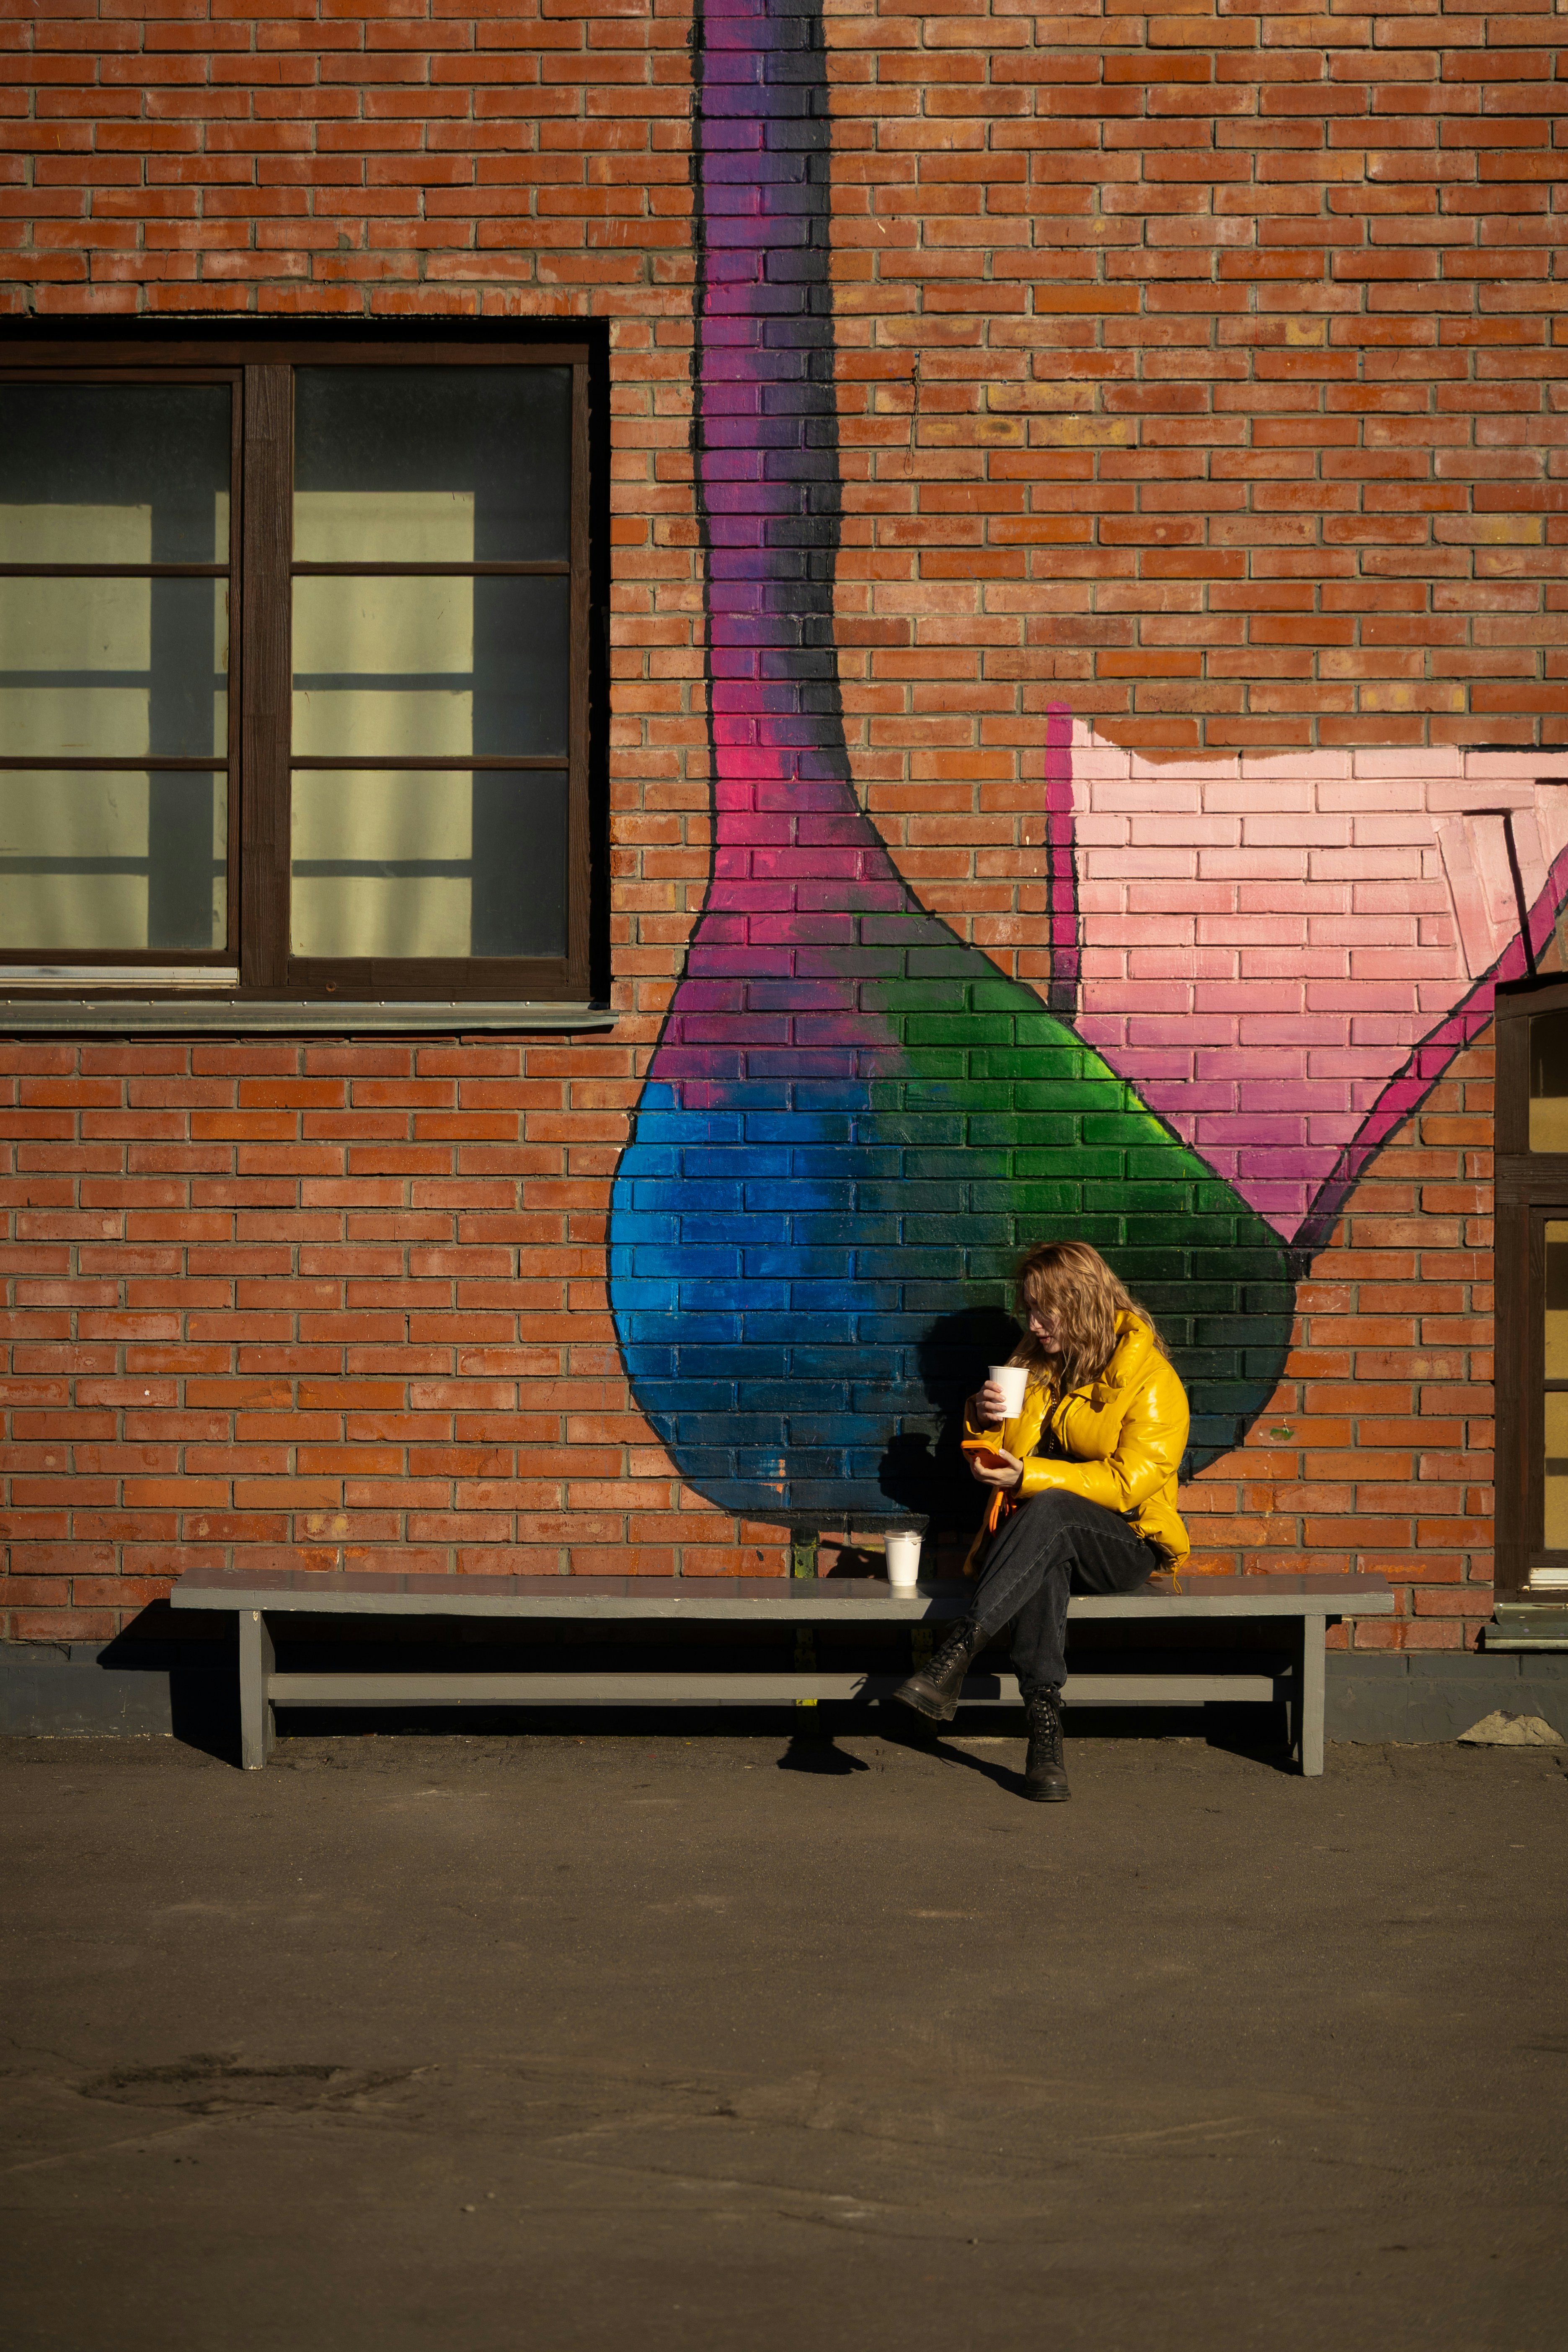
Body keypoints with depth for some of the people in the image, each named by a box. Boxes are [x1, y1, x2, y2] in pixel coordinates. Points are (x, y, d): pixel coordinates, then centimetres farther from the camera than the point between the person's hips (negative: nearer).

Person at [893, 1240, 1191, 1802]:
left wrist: (1030, 1478, -18)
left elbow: (1130, 1480, -13)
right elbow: (994, 1462, 24)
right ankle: (1045, 1729, -50)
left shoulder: (1153, 1381, -2)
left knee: (1051, 1510, -39)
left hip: (1125, 1545, -3)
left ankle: (954, 1655, -49)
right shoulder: (1037, 1366, 17)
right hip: (1048, 1542, 3)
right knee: (1044, 1561, -37)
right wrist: (983, 1419, 1)